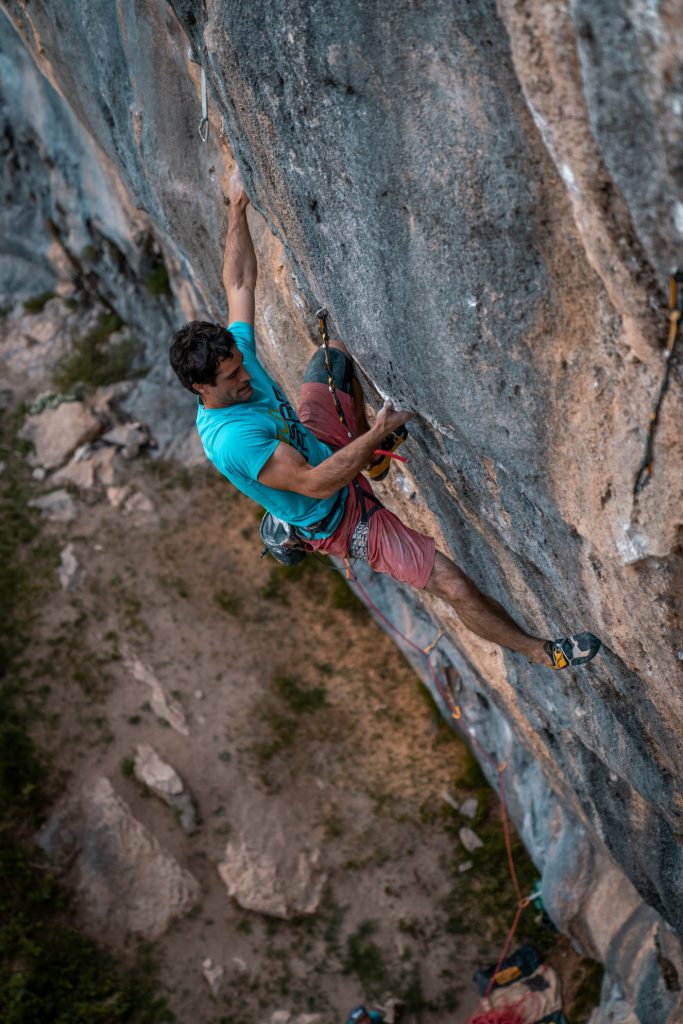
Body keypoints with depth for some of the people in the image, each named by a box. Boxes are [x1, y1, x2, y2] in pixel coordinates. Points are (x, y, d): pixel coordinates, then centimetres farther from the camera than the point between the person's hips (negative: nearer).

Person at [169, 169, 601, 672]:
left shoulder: (235, 353, -14)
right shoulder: (231, 440, -37)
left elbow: (240, 283, -1)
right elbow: (316, 484, -37)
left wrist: (237, 209, -3)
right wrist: (377, 434, -40)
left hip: (323, 449, 9)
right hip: (339, 518, -8)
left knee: (334, 353, 17)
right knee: (455, 586, -12)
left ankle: (356, 437, 38)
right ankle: (541, 649, 11)